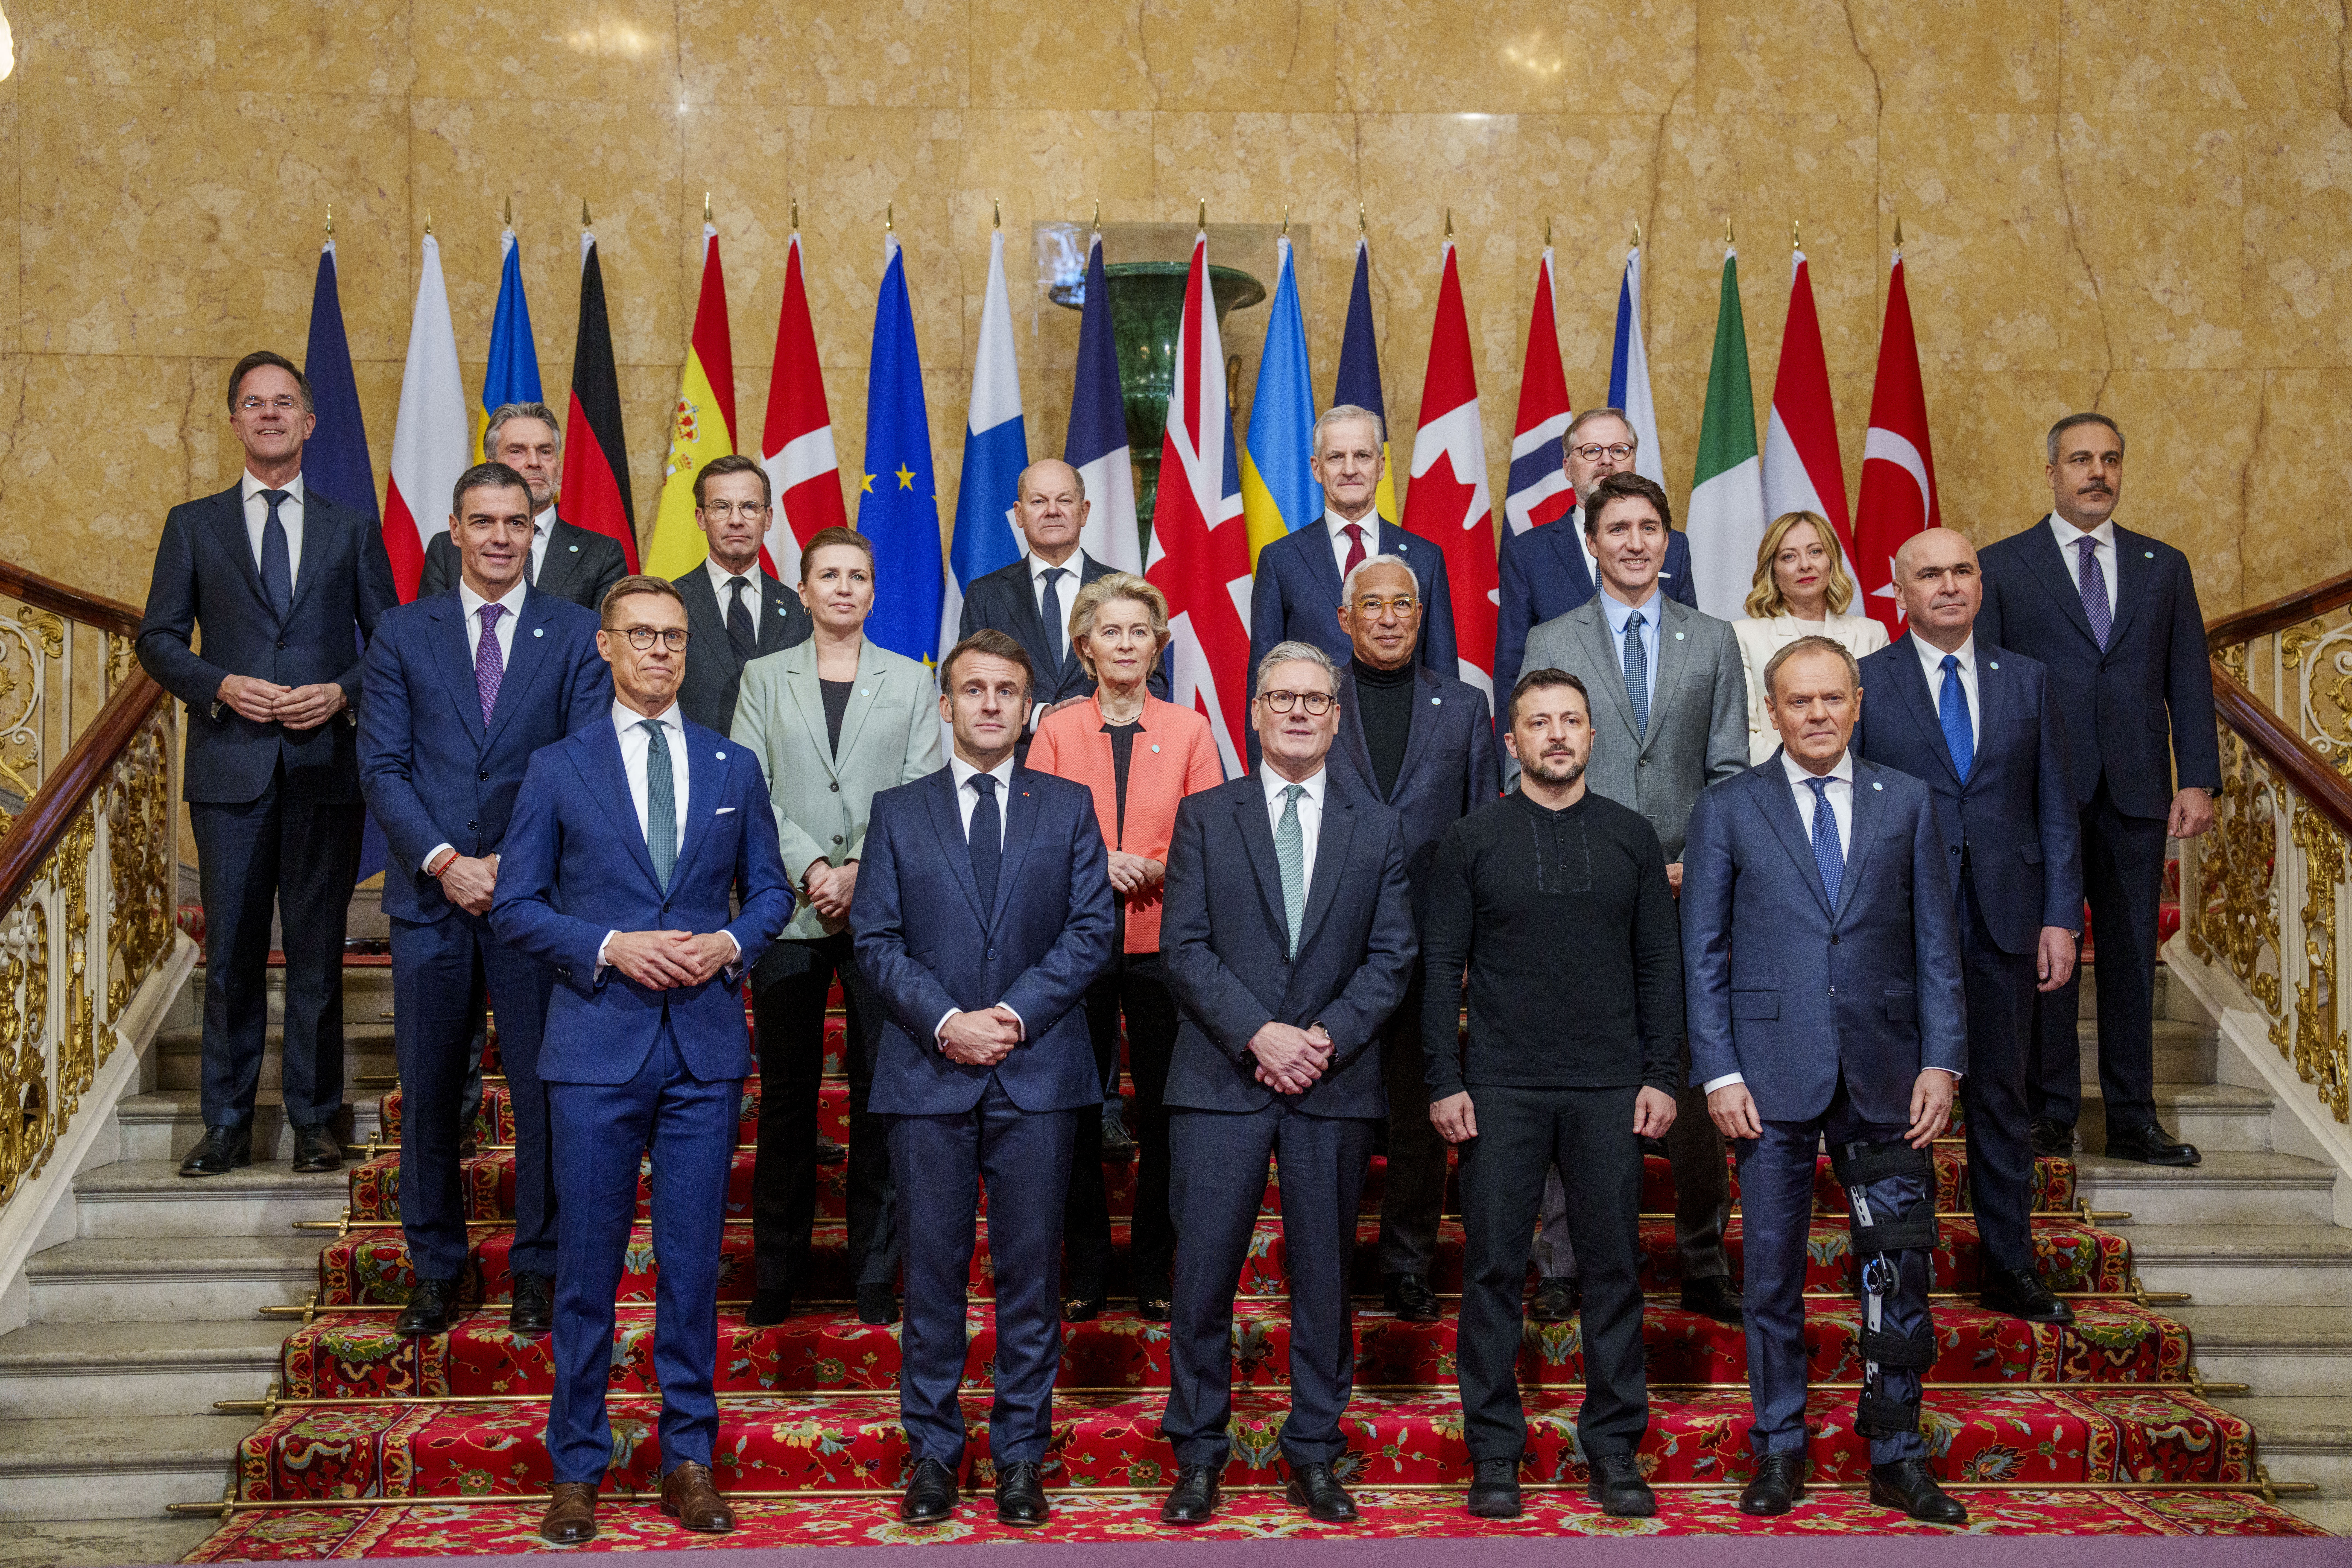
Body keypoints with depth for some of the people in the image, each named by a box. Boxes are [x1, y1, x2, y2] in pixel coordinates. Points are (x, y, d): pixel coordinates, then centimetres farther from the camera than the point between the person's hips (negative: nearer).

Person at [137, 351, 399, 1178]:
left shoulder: (351, 528, 11)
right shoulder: (193, 525, 11)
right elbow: (158, 639, 8)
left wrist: (343, 691, -8)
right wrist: (220, 687, -9)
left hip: (327, 765, 0)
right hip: (231, 767, 0)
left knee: (318, 950, 4)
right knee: (232, 953, 3)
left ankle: (314, 1120, 13)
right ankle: (227, 1124, 13)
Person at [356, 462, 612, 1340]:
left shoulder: (576, 635, 4)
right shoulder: (403, 634, 8)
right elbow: (382, 766, 2)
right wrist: (444, 861, -11)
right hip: (430, 900, 2)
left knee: (543, 1091, 3)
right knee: (428, 1095, 8)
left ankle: (539, 1269, 17)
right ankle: (436, 1268, 22)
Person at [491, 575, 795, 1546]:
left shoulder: (734, 768, 10)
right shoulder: (558, 770, 4)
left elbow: (769, 890, 14)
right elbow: (515, 907, 2)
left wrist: (729, 943, -7)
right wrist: (611, 946, -12)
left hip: (706, 1047, 2)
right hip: (596, 1045, -1)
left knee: (694, 1263, 6)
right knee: (587, 1267, 4)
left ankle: (688, 1459, 18)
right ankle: (577, 1470, 16)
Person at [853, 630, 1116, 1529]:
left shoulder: (1069, 808, 10)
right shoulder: (898, 812, 10)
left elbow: (1092, 931, 2)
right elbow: (876, 941, 3)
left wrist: (1017, 1014, -10)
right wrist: (945, 1021, -11)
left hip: (1039, 1073, 0)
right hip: (927, 1075, 0)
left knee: (1031, 1271, 4)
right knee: (933, 1270, 4)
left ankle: (1020, 1456, 15)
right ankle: (932, 1452, 16)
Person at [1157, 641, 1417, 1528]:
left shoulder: (1378, 830, 10)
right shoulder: (1205, 816, 6)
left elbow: (1392, 958, 4)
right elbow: (1184, 947, -2)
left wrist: (1327, 1037, -11)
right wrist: (1259, 1034, -13)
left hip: (1334, 1085, 1)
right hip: (1221, 1080, -1)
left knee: (1324, 1277, 7)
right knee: (1204, 1273, 0)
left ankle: (1316, 1456, 19)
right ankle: (1198, 1455, 13)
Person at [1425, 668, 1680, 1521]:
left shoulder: (1632, 837, 8)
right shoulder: (1472, 839, 4)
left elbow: (1660, 964, 9)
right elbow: (1441, 967, 2)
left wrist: (1662, 1076, 1)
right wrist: (1443, 1083, -4)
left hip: (1610, 1089, 1)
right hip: (1502, 1090, -1)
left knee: (1614, 1266, 5)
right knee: (1494, 1269, 2)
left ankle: (1614, 1449, 17)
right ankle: (1495, 1452, 13)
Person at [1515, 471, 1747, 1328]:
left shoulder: (1713, 641, 11)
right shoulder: (1550, 643, 7)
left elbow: (1730, 770, 8)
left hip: (1686, 894, 1)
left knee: (1694, 1081, 4)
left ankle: (1703, 1267, 17)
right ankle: (1563, 1268, 13)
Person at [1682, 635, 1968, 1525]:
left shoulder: (1907, 803, 9)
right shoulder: (1728, 810, 4)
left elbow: (1936, 942, 7)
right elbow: (1703, 953, 3)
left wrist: (1942, 1060, -1)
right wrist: (1718, 1071, -5)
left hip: (1883, 1076, 1)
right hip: (1773, 1073, -1)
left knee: (1901, 1269, 4)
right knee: (1773, 1270, 6)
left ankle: (1897, 1458, 18)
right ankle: (1779, 1453, 20)